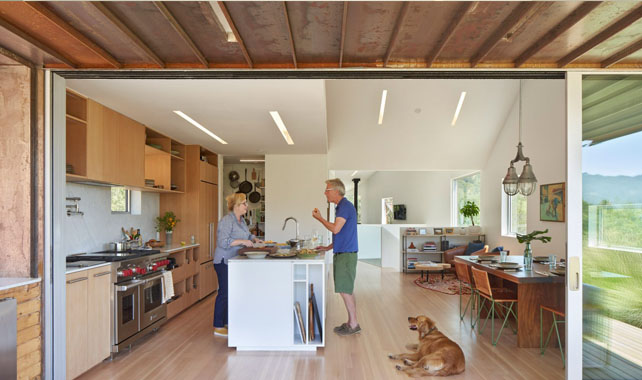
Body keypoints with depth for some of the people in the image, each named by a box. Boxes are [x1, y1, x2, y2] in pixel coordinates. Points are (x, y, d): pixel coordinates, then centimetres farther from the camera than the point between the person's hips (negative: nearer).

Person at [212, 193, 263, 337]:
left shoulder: (241, 220, 14)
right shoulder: (226, 220, -16)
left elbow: (248, 234, 29)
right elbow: (223, 242, -24)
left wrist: (254, 239, 9)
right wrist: (242, 242, -24)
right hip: (225, 262, -9)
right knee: (224, 292, -4)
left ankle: (227, 323, 24)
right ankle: (218, 327, 7)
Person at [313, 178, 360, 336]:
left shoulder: (346, 206, -14)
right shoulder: (341, 206, 17)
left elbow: (335, 229, -21)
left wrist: (319, 218, -8)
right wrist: (329, 247, 18)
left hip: (346, 254, -10)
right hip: (342, 253, 10)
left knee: (345, 290, -5)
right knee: (348, 290, 13)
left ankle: (353, 324, 5)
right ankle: (352, 323, 21)